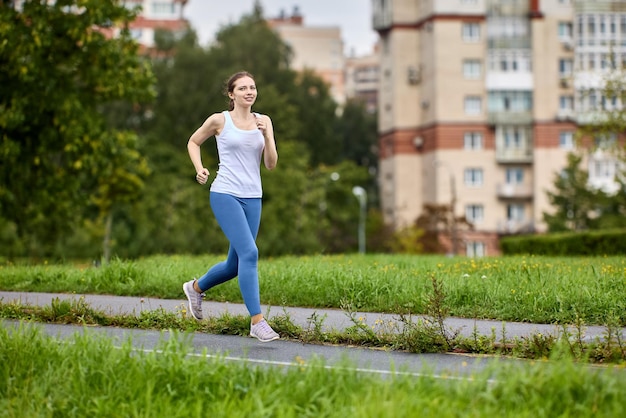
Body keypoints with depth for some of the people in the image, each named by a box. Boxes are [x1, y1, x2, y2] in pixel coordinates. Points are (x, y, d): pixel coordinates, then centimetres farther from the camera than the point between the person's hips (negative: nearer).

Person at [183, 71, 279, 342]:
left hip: (252, 199, 5)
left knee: (235, 265, 12)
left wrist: (266, 135, -11)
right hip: (225, 195, -5)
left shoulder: (263, 122, 8)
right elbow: (193, 142, 14)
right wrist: (199, 168, -2)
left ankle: (196, 287, 41)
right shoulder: (219, 120, -2)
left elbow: (271, 164, 3)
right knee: (249, 253, -20)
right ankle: (257, 322, -18)